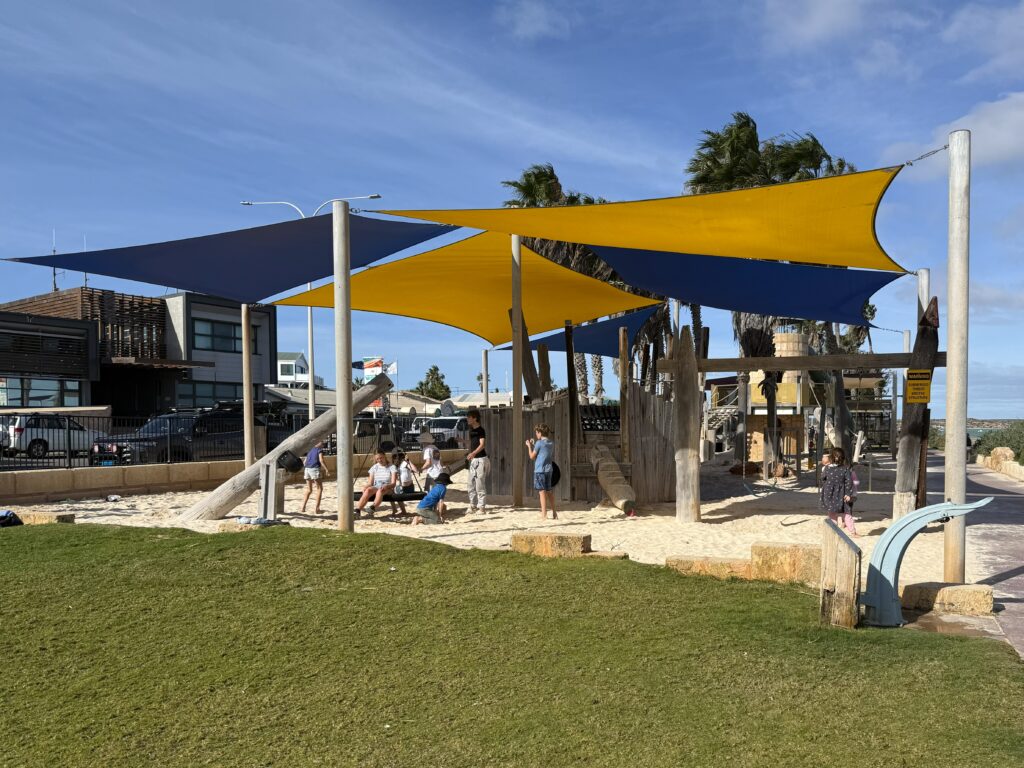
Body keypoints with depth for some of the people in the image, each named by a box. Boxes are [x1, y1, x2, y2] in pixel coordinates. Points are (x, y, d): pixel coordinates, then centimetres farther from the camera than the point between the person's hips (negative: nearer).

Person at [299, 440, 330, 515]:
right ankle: (316, 509, -5)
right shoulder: (320, 450, 2)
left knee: (309, 490, 18)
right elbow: (321, 460, -14)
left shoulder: (310, 450, 21)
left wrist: (304, 473, 28)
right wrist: (326, 469, -16)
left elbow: (304, 462, 21)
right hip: (315, 469, -6)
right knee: (319, 489, 2)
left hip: (307, 469, 6)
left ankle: (303, 507, 9)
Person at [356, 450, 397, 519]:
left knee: (380, 490, -39)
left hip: (388, 489, -3)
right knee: (368, 490, -33)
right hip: (375, 487, 3)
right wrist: (365, 487, -13)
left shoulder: (392, 467, 3)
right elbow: (370, 482, 10)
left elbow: (393, 483, -5)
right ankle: (357, 511, -48)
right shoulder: (374, 467, 14)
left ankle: (372, 509, -62)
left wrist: (386, 486, -26)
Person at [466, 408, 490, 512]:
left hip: (480, 459, -9)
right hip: (473, 459, 9)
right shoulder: (471, 429, 12)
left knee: (480, 483, -8)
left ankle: (482, 506, -5)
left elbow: (482, 444, -24)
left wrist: (473, 453, -35)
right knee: (471, 483, 11)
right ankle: (473, 504, 18)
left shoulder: (480, 430, -13)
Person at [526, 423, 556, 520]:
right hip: (548, 470, 7)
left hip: (539, 470, -7)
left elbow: (532, 456, -5)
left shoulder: (539, 443, -11)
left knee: (542, 491, -5)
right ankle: (554, 513, 20)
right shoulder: (551, 443, 10)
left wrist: (529, 446, 11)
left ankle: (544, 514, -7)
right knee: (548, 492, 15)